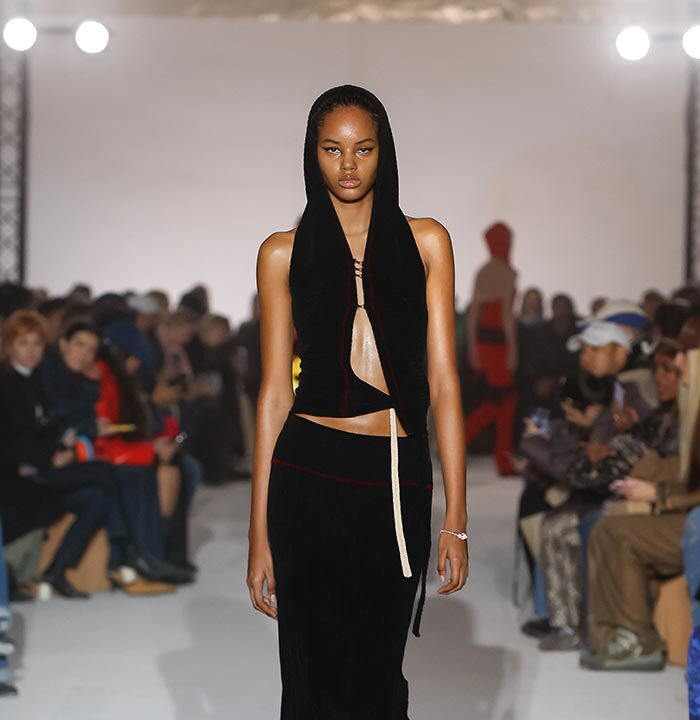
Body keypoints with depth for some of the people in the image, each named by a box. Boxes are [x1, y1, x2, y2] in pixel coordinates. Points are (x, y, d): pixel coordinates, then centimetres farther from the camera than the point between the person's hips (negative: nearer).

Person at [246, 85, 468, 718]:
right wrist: (260, 533, 0)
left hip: (399, 476, 1)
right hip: (311, 473, -1)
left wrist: (456, 517, -3)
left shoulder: (425, 241, 7)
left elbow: (443, 381, 3)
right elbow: (275, 391, 4)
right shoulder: (284, 253, 5)